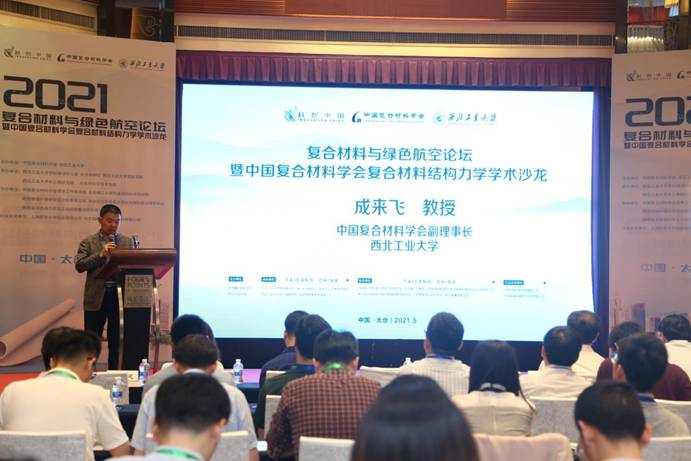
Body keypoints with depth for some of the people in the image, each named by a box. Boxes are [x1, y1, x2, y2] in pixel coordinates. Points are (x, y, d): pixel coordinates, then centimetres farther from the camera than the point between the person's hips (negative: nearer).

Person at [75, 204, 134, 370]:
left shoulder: (128, 241, 10)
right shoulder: (88, 242, 4)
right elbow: (79, 265, -7)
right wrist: (101, 254, -16)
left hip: (120, 296, 2)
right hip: (96, 298, -2)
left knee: (117, 342, 7)